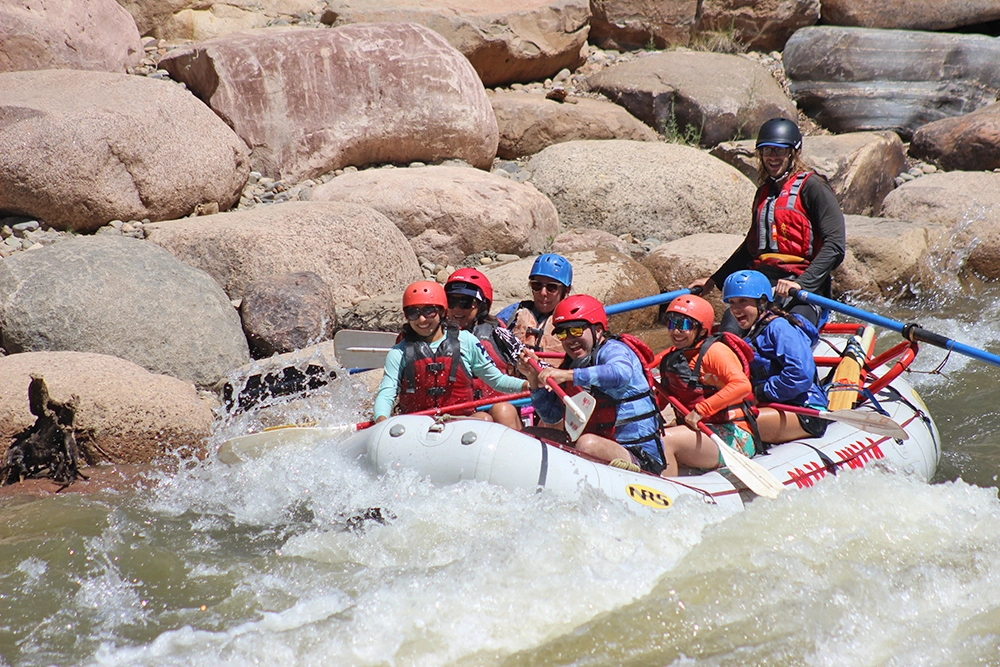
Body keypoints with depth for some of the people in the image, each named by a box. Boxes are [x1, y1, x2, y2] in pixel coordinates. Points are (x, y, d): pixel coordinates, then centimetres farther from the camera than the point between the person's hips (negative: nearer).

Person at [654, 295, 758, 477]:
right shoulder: (670, 359, 15)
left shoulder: (714, 351, -7)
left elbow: (742, 385, -23)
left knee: (664, 440, -26)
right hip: (697, 434, 8)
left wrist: (701, 410, -24)